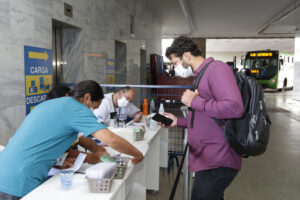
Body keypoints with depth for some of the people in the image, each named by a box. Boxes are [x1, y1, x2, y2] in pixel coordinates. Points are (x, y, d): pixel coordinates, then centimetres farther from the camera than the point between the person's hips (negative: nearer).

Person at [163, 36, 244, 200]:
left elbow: (235, 108, -27)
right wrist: (178, 122, 15)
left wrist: (195, 102, -18)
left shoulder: (216, 68, -11)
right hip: (207, 161, 10)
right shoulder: (200, 75, 19)